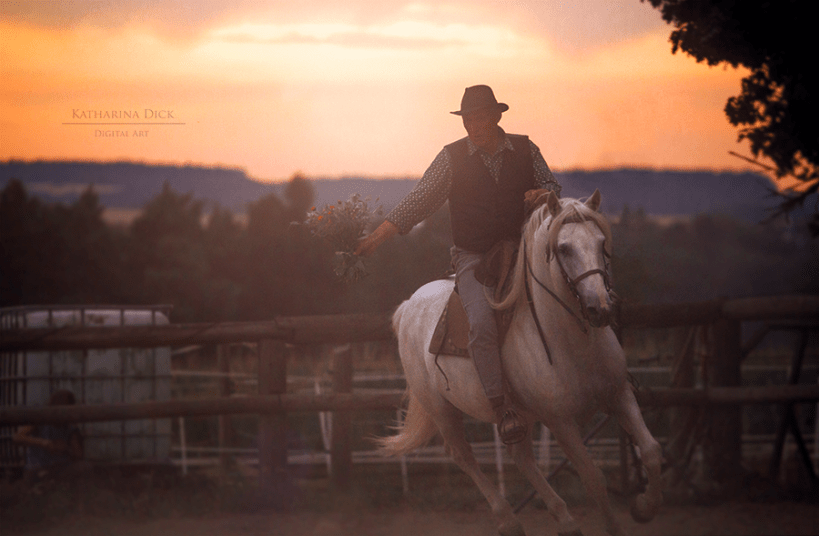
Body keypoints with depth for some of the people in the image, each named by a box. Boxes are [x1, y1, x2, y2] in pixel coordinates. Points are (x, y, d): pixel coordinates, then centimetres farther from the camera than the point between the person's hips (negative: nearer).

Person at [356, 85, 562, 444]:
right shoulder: (452, 158, 1)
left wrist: (543, 195, -10)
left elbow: (551, 185, 16)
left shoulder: (525, 150, 6)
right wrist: (374, 239, -5)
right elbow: (418, 202, 1)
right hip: (472, 257, -3)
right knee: (481, 323, -28)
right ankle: (501, 407, -28)